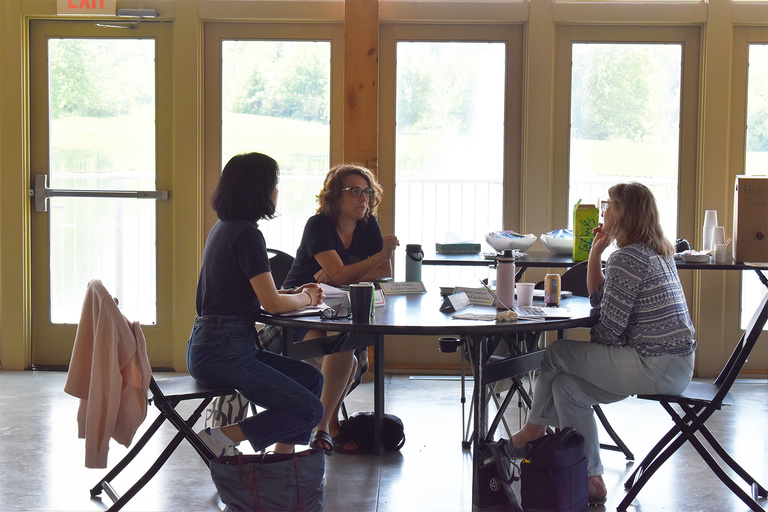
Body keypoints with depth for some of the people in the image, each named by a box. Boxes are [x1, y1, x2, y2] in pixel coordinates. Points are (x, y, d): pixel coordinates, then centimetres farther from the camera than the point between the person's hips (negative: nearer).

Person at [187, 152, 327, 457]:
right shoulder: (246, 234, -15)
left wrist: (294, 294, 13)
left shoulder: (223, 228, 14)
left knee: (311, 379, 14)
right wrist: (306, 298, 5)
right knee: (309, 411, -10)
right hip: (223, 354, -10)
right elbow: (272, 304, -15)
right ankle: (223, 437, -7)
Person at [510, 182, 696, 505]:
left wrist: (590, 347, 7)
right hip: (676, 365, 10)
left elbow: (609, 329, -14)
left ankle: (534, 429, 25)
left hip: (657, 367, -10)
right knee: (567, 385, 12)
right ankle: (590, 479, 15)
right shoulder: (655, 252, 16)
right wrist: (596, 252, 11)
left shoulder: (627, 258, -16)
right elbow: (601, 300, 18)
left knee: (556, 354, 2)